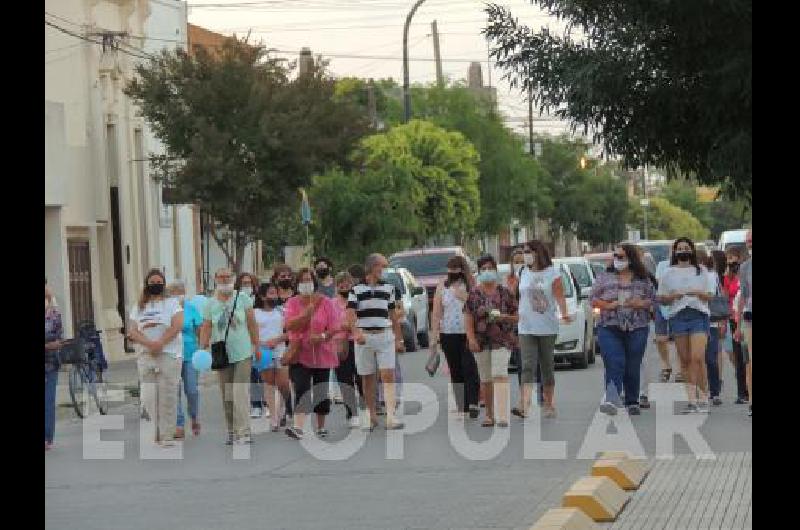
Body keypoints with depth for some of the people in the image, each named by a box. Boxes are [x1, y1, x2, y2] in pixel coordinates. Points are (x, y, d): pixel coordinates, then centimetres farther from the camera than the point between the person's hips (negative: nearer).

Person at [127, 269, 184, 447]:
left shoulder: (172, 303, 8)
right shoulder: (138, 307, 16)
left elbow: (177, 326, -6)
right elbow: (132, 332, 5)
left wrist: (160, 343, -15)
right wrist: (149, 344, -13)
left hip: (169, 354, -3)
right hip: (145, 355, 3)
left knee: (167, 396, -8)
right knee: (148, 396, -3)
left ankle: (167, 436, -6)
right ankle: (155, 433, 9)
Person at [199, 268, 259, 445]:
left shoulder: (243, 299, 1)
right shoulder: (210, 304, 5)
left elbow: (252, 324, 4)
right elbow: (206, 329, 0)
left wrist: (256, 346, 2)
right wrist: (203, 349, -14)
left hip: (243, 353, -2)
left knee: (241, 393, -11)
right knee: (226, 396, 7)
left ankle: (243, 432, -13)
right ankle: (231, 431, 16)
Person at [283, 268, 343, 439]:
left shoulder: (326, 302, 0)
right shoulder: (293, 303, 2)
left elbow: (336, 327, -5)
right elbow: (290, 325, -13)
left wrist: (322, 336, -22)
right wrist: (310, 309, -17)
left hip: (322, 354, 1)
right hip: (299, 354, -1)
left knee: (321, 392, 8)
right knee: (301, 389, -15)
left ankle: (321, 427, 23)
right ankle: (298, 427, -24)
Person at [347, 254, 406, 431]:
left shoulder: (388, 287, 11)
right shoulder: (356, 288, 1)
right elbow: (351, 313, -10)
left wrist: (399, 339, 14)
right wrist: (356, 332, -27)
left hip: (385, 336, 1)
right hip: (364, 337, -1)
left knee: (388, 375, -11)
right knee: (367, 379, 6)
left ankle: (391, 417, -17)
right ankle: (372, 416, 17)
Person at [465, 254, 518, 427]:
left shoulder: (505, 293, 3)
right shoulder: (474, 294, 5)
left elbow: (517, 316, 7)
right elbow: (468, 318, 1)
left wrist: (504, 317, -13)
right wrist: (471, 339, -12)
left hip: (502, 340, -2)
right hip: (481, 341, 2)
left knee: (500, 375, -16)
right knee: (485, 379, 7)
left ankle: (502, 416, -21)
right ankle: (489, 415, 18)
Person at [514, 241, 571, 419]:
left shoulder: (552, 273, -2)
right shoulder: (524, 273, 10)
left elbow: (559, 296, -9)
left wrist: (564, 313, -24)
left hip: (547, 327, -2)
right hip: (526, 328, 2)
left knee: (547, 367, 8)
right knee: (528, 367, -11)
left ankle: (549, 405, 19)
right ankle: (525, 406, -21)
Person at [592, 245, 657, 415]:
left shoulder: (643, 279, 9)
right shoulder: (605, 278, 9)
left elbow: (653, 299, 10)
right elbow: (594, 299, 8)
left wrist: (640, 303, -9)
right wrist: (608, 305, -9)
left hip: (637, 329, 1)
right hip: (609, 329, -1)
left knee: (633, 367, 3)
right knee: (614, 365, -15)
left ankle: (632, 402, 14)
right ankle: (612, 399, -24)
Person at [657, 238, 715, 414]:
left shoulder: (701, 271, 12)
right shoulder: (668, 273, 11)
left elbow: (710, 296, 11)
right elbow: (661, 298, 12)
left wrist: (699, 293, -9)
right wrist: (673, 296, -8)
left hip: (699, 315, -1)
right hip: (677, 316, 1)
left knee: (698, 358, -14)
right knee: (685, 360, 1)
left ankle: (702, 396, -7)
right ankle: (692, 399, 5)